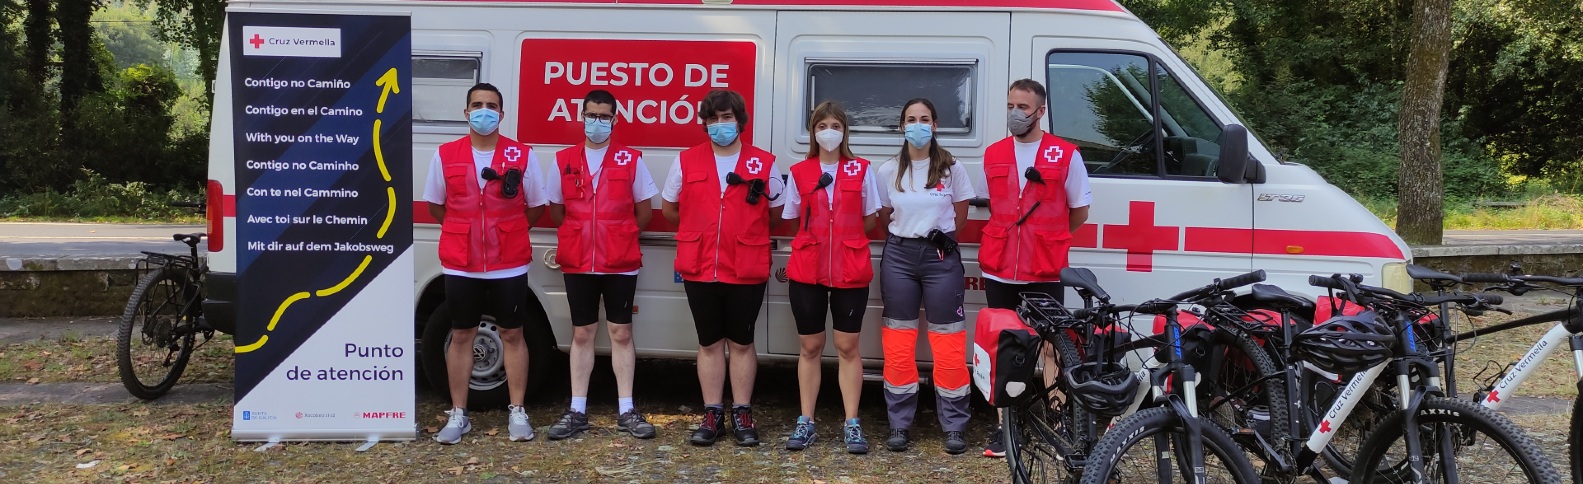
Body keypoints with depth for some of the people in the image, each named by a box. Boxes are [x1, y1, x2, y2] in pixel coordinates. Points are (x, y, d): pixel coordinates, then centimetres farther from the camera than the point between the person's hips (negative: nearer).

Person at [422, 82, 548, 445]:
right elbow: (435, 205, 12)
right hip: (460, 264, 1)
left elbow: (536, 205, 7)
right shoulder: (445, 155, 3)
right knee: (461, 336, 8)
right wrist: (467, 231, 8)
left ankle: (517, 412, 15)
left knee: (512, 335, 6)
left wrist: (506, 233, 5)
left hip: (509, 264, -1)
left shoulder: (522, 155, -1)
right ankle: (458, 415, 17)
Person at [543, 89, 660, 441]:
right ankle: (577, 412, 12)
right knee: (582, 334, 7)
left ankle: (626, 411, 9)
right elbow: (556, 209, 13)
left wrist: (620, 237, 3)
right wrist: (579, 237, 7)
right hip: (577, 263, 2)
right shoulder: (564, 161, 6)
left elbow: (645, 209, 6)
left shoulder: (630, 160, 2)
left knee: (621, 333, 2)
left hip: (620, 263, -1)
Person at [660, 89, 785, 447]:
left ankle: (742, 414, 16)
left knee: (741, 342, 6)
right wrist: (701, 230, 13)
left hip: (747, 270, -1)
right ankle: (712, 414, 16)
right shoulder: (686, 161, 5)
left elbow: (776, 213, 11)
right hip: (699, 268, 2)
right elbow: (669, 208, 15)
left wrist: (747, 232, 7)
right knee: (709, 342, 8)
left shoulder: (764, 163, 2)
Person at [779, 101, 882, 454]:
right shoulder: (799, 172, 6)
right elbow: (795, 220, 12)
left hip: (851, 271, -1)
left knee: (848, 347, 2)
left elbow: (870, 219, 9)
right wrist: (823, 239, 5)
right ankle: (806, 422, 14)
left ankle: (852, 424, 8)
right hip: (807, 270, 1)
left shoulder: (861, 170, 3)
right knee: (810, 347, 7)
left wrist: (846, 240, 2)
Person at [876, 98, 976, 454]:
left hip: (941, 257, -2)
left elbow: (960, 216, 9)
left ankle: (954, 426, 8)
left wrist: (940, 235, 5)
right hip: (899, 256, 2)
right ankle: (900, 425, 13)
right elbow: (884, 218, 12)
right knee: (898, 342, 4)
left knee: (948, 342, -2)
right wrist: (908, 236, 3)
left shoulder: (952, 168, 0)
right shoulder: (888, 171, 4)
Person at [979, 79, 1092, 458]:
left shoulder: (1065, 155, -2)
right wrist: (1010, 239, 11)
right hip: (999, 270, 3)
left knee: (1050, 347, 2)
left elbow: (1079, 210, 6)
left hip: (1045, 272, -3)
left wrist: (1049, 241, 10)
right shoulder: (993, 155, 9)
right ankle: (1004, 427, 16)